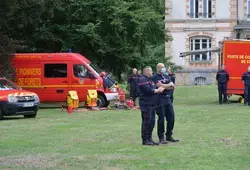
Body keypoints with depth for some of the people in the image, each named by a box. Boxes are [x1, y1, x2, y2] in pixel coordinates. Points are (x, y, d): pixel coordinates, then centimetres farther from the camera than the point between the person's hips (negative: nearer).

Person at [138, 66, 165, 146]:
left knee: (152, 122, 11)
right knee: (146, 122, -7)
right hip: (146, 104, -10)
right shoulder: (143, 80, -12)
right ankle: (145, 140, -3)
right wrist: (158, 90, -8)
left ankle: (149, 138, 18)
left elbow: (153, 89, 23)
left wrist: (159, 89, 2)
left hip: (152, 104, 10)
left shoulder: (149, 80, 21)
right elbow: (148, 90, -21)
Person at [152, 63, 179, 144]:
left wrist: (164, 86, -10)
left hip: (168, 99, 7)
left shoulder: (167, 76, 18)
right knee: (161, 119, -4)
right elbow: (160, 86, -18)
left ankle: (169, 136, 19)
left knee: (171, 118, 7)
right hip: (160, 100, -7)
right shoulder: (155, 77, -4)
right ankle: (161, 138, 2)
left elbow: (173, 86, 7)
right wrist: (169, 85, -2)